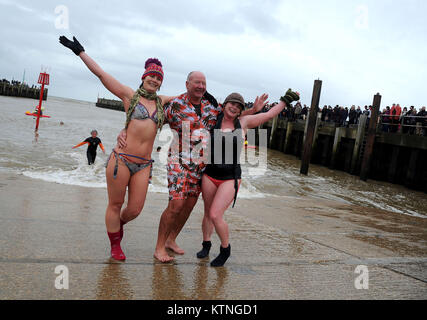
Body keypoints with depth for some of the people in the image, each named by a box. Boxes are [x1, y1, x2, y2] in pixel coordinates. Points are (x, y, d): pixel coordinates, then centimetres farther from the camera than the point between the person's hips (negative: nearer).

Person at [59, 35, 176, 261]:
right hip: (121, 159, -4)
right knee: (115, 204, 6)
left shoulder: (161, 101, 14)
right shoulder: (130, 95, 3)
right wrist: (80, 51, 2)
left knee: (135, 210, 5)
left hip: (144, 164, 4)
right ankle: (115, 246, 26)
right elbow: (101, 74, 2)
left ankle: (118, 224, 39)